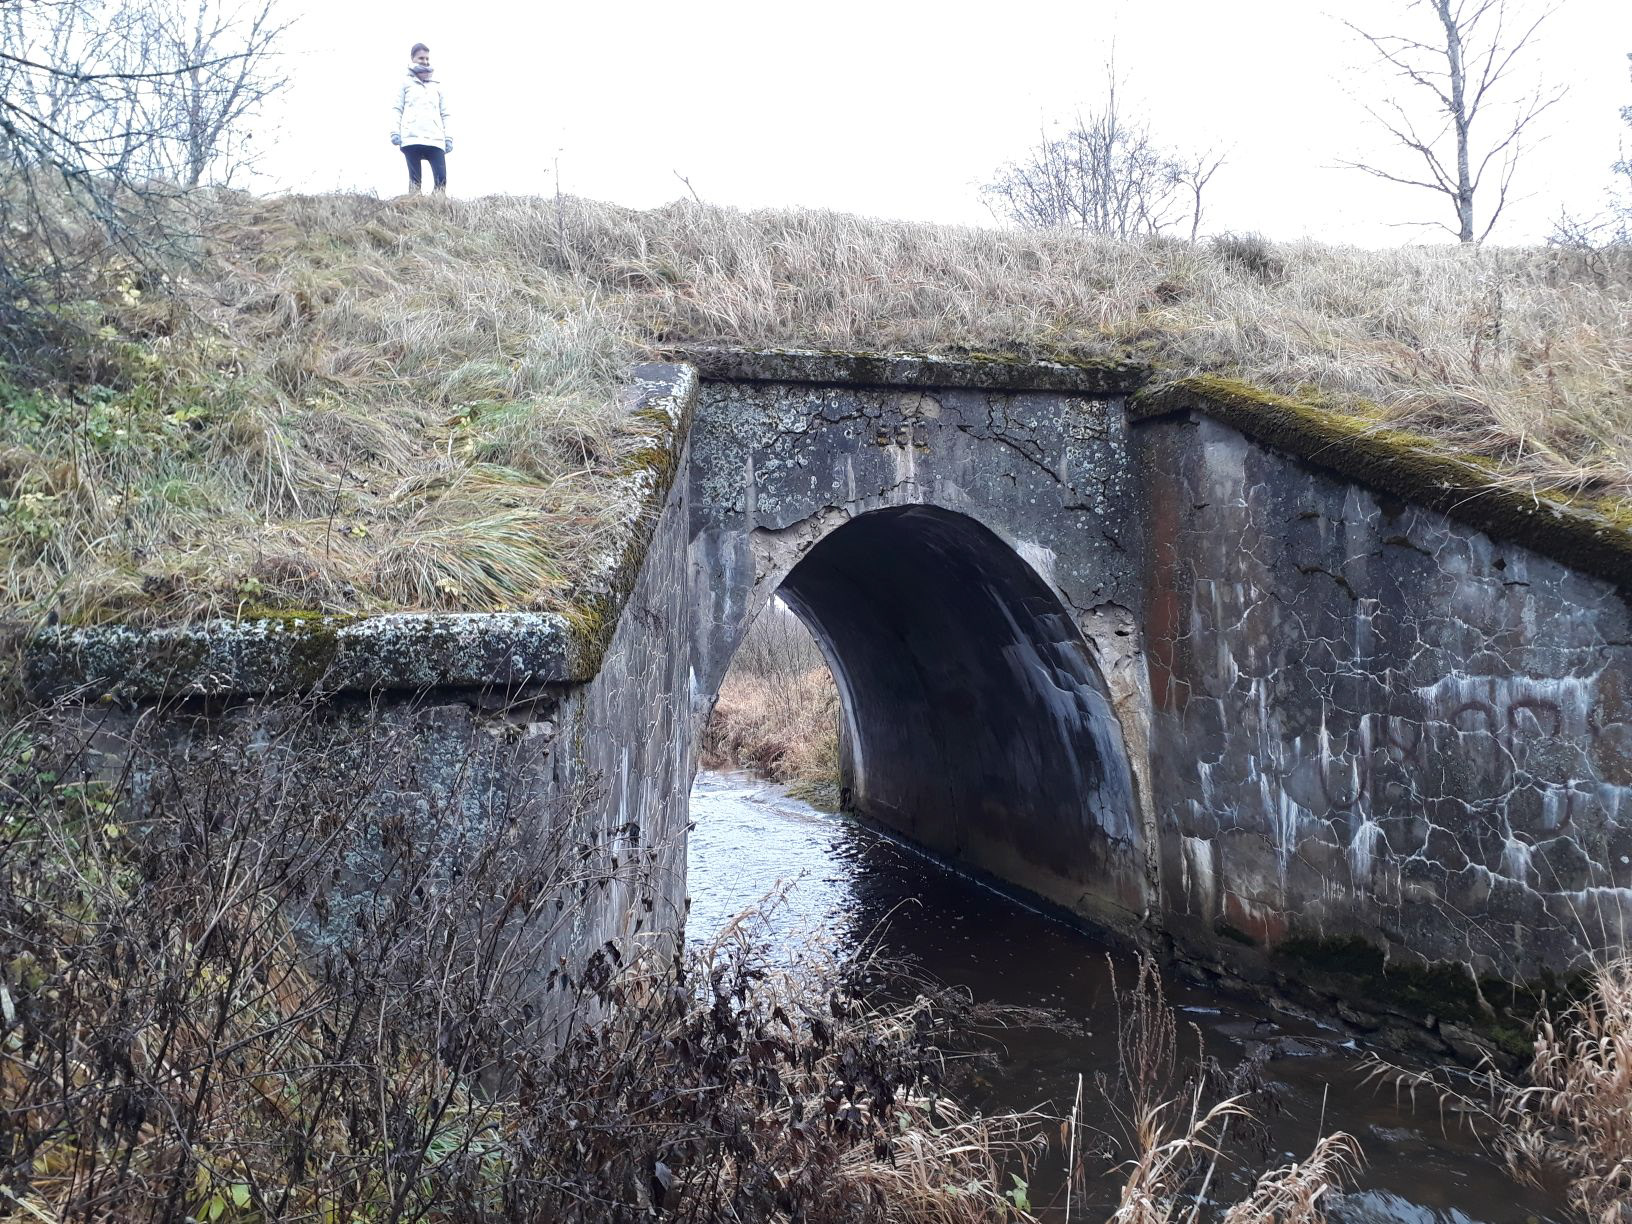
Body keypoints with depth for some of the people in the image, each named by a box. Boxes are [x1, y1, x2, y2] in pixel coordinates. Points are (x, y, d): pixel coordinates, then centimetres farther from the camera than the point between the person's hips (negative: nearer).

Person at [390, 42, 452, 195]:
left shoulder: (437, 87, 25)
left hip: (435, 140, 2)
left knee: (441, 177, -13)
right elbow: (397, 109, 11)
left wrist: (449, 137, 9)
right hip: (412, 138, -2)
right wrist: (395, 132, -3)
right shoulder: (406, 84, 17)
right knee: (414, 177, -7)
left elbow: (445, 114, 21)